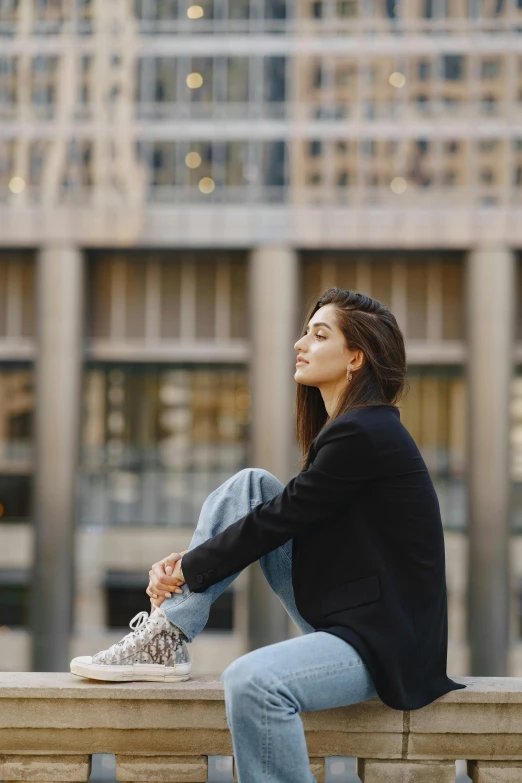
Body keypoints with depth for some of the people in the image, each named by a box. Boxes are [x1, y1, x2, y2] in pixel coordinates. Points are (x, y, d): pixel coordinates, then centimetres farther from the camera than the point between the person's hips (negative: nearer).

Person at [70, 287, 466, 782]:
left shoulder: (363, 434, -18)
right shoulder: (348, 426, 12)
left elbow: (278, 519, -14)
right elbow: (283, 516, 18)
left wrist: (188, 569, -2)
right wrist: (189, 562, 8)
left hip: (384, 641, -10)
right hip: (337, 614, 10)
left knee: (252, 681, -35)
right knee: (248, 485, 4)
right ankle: (165, 639, 2)